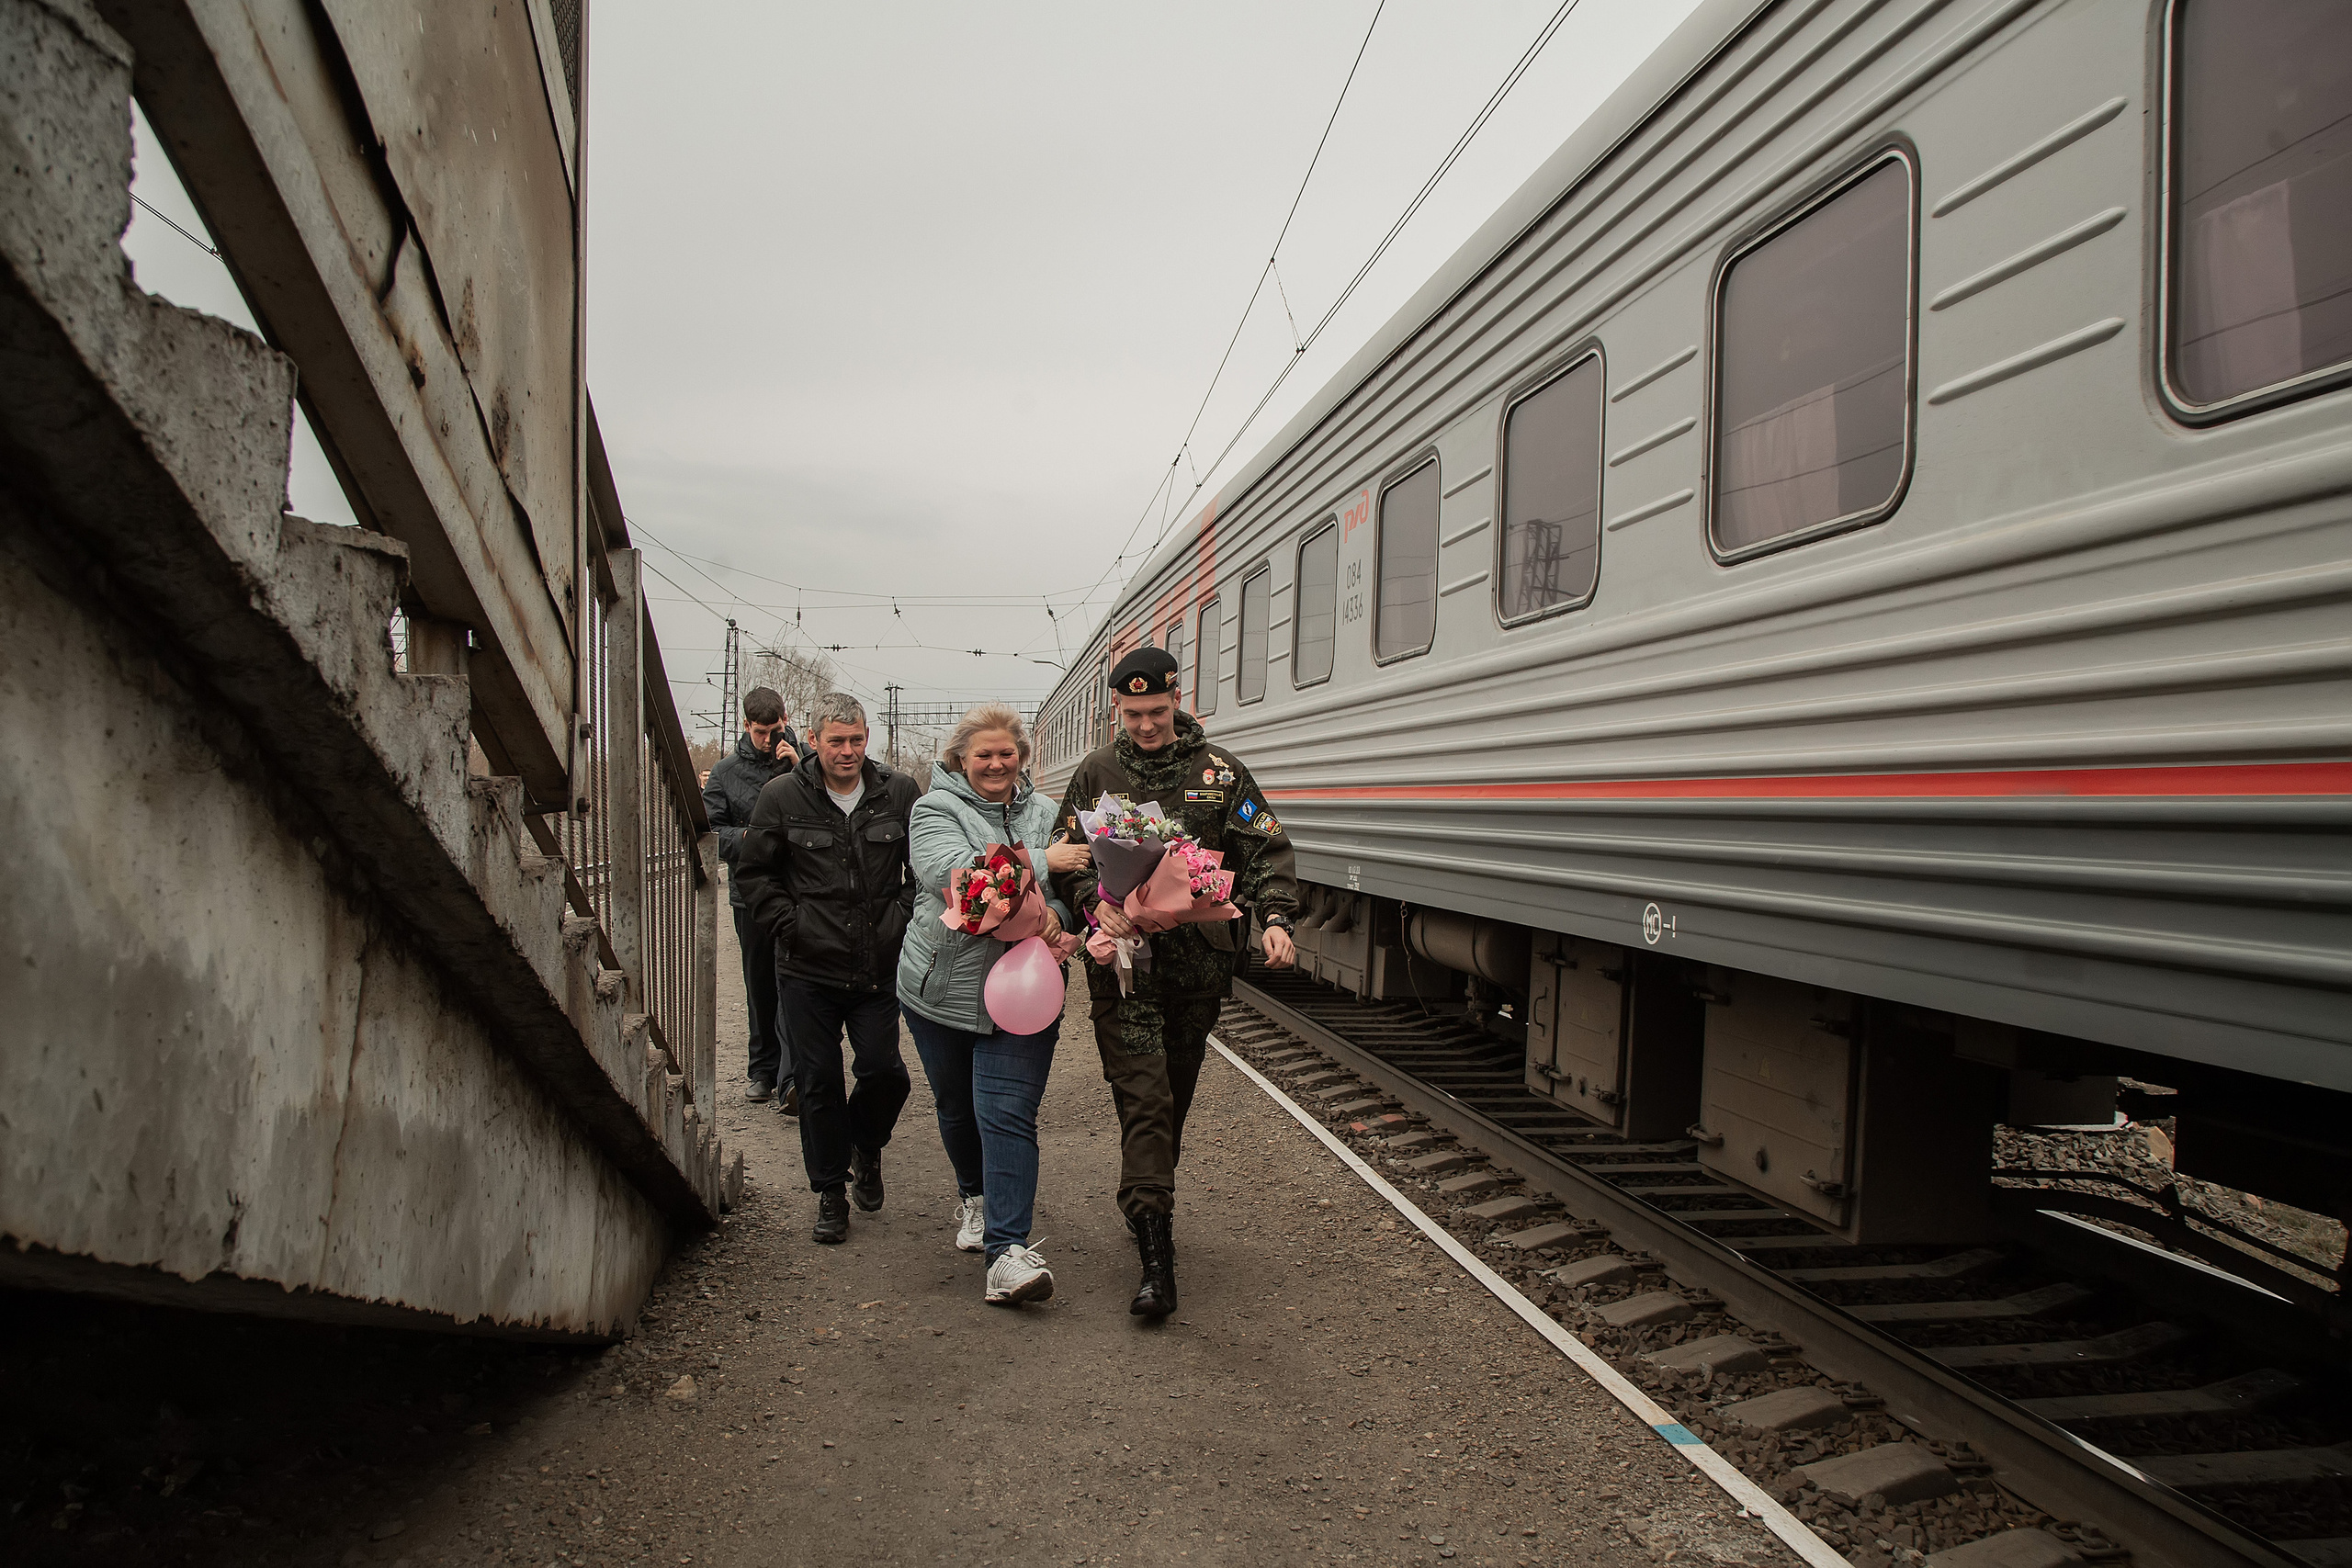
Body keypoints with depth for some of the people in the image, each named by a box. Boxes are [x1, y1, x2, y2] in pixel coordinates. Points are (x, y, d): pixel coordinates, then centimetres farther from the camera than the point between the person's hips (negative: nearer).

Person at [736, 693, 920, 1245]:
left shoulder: (898, 792, 0)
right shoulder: (783, 796, -3)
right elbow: (754, 869, 6)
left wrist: (902, 919, 0)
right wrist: (787, 924, -2)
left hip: (879, 967, 1)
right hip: (807, 970, 0)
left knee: (883, 1070, -1)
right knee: (818, 1081, 6)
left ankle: (865, 1148, 32)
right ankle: (830, 1189, 22)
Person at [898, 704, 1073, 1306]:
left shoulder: (1045, 814, 9)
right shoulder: (937, 809, -1)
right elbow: (944, 868, -20)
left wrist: (1054, 914, -21)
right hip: (941, 989, 0)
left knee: (1008, 1115, -9)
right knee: (956, 1109, 17)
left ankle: (1008, 1251, -11)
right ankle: (975, 1194, 45)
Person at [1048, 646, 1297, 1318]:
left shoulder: (1219, 769, 7)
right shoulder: (1097, 772, 6)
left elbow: (1267, 851, 7)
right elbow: (1067, 858, 5)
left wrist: (1275, 918, -10)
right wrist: (1096, 905, -15)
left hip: (1198, 957, 2)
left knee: (1175, 1093, 14)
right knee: (1143, 1096, -9)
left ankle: (1146, 1204, 37)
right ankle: (1156, 1259, -11)